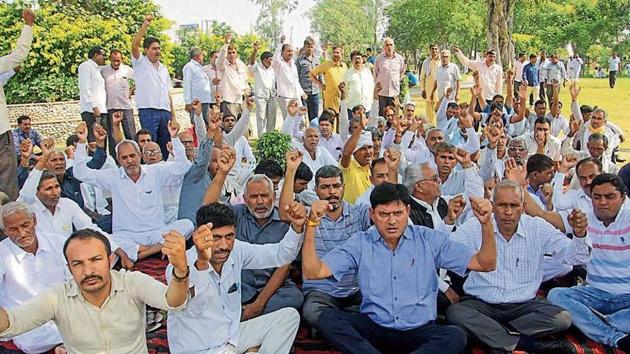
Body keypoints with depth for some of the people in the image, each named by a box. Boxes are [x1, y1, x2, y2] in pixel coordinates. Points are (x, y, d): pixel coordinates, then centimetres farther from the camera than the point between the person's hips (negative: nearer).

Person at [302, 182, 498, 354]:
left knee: (456, 336, -30)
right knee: (327, 318, -25)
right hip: (373, 328, 1)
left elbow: (485, 264, 2)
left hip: (419, 330, 0)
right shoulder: (360, 243, 2)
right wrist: (311, 225, -17)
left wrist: (486, 223, -15)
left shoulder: (430, 240, 2)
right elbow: (312, 273, -5)